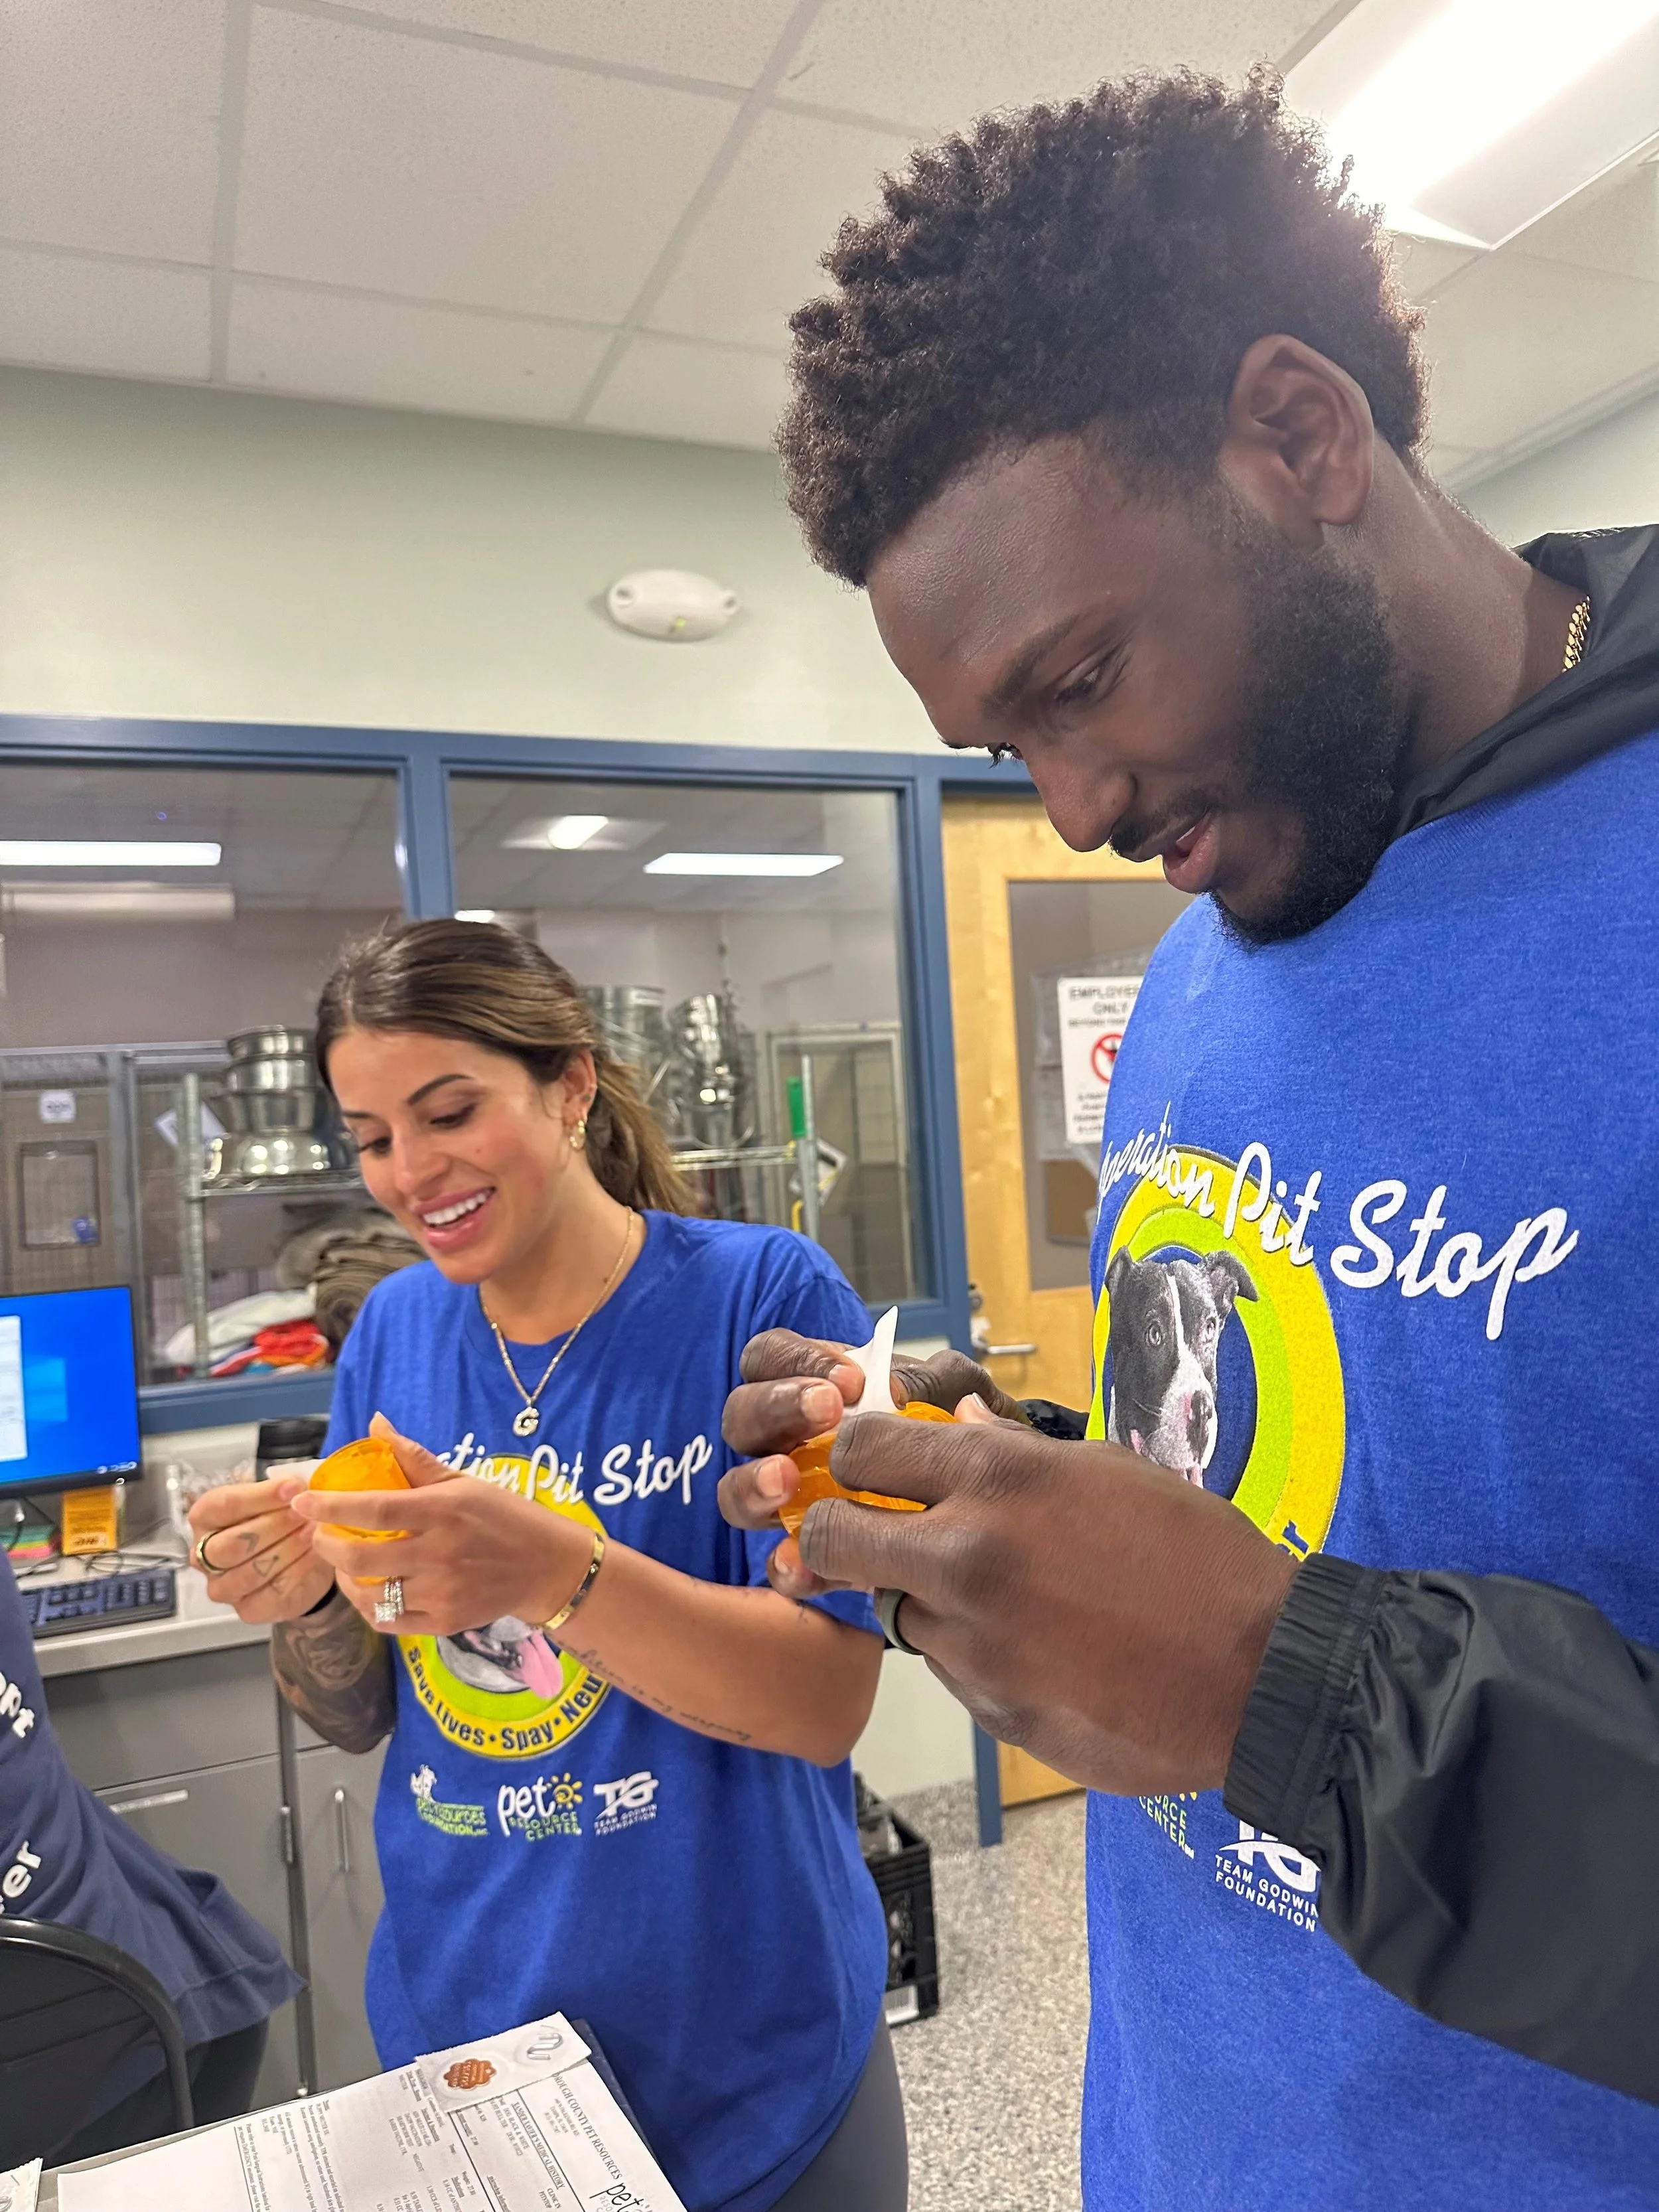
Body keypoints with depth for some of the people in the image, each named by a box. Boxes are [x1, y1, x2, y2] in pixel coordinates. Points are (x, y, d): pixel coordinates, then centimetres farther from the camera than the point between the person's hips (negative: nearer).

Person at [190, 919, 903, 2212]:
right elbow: (357, 1720, 3)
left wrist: (557, 1573, -36)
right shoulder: (394, 1331, -4)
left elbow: (830, 1701, -22)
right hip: (452, 2025, 4)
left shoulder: (762, 1294, -18)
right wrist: (304, 1598, -19)